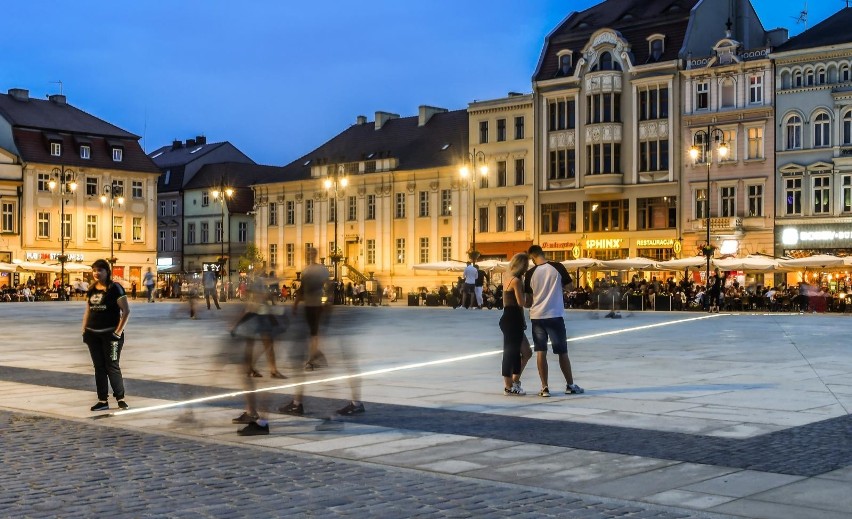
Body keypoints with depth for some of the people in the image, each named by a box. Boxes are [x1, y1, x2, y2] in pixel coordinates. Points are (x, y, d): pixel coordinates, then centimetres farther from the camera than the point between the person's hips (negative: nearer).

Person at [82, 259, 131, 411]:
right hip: (93, 334, 6)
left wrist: (119, 331, -14)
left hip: (110, 334, -6)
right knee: (99, 367, 8)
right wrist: (84, 330, 10)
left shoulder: (115, 288, -8)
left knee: (112, 366, -4)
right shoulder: (91, 290, 11)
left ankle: (120, 399, 6)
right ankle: (102, 400, 13)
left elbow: (126, 311, -11)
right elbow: (87, 311, 18)